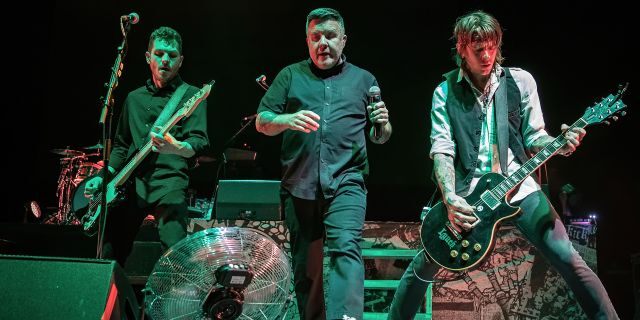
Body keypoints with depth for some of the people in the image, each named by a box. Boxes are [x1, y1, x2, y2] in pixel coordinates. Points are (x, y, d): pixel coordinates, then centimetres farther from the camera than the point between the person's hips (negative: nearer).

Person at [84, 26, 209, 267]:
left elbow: (199, 142, -10)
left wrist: (176, 147, -32)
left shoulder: (191, 96, 3)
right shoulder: (134, 98, 20)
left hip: (168, 183, -5)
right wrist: (104, 176, 12)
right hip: (130, 184, 5)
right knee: (109, 256, 5)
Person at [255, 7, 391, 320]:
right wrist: (289, 120, -14)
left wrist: (383, 123, -6)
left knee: (346, 248, -22)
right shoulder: (290, 75, 13)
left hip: (346, 184, -1)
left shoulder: (364, 80, 14)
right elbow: (262, 122, 7)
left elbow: (380, 138, 18)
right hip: (299, 187, 2)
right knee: (305, 266, 8)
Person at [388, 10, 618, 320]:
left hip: (517, 185, 1)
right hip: (466, 191, 0)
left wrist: (560, 144, -16)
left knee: (567, 258, -9)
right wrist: (450, 198, -21)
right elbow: (442, 149, -6)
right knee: (425, 263, 0)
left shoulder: (520, 81, 4)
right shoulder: (446, 92, 2)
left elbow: (533, 136, 7)